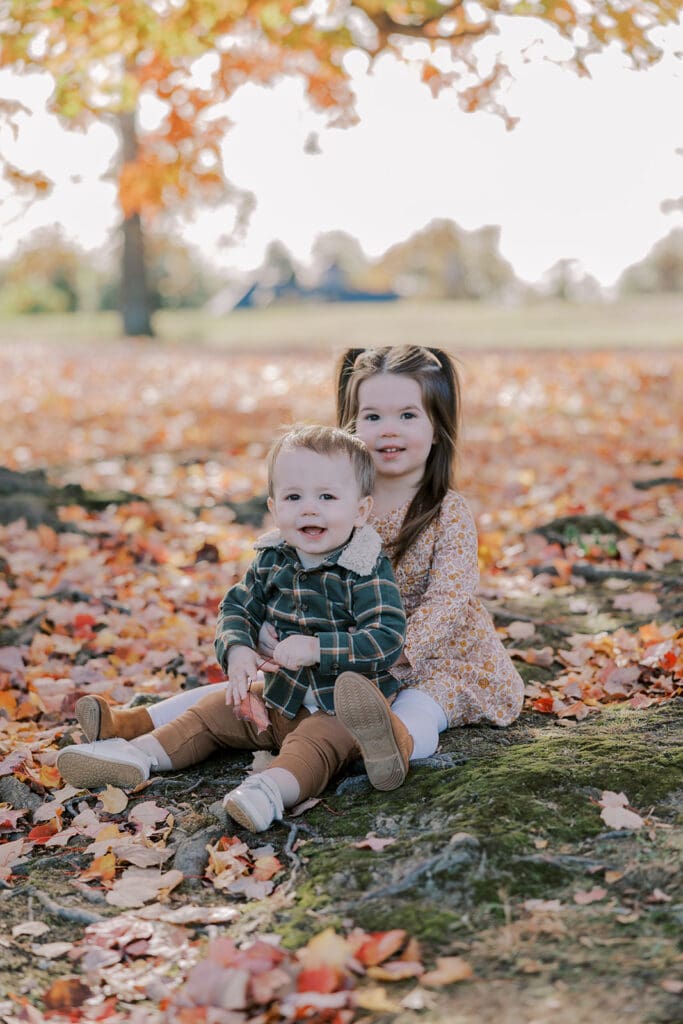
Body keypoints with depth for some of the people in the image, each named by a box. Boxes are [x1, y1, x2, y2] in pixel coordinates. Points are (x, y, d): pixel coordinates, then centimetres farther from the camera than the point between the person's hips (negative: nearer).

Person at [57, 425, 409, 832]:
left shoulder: (369, 571, -19)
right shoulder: (272, 560, 0)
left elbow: (388, 640, -27)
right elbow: (238, 608, 8)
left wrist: (317, 648, -34)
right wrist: (237, 650, -14)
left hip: (339, 708, -7)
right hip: (279, 698, 7)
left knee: (313, 744, -35)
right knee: (213, 712, 8)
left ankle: (273, 789, -59)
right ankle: (138, 755, 7)